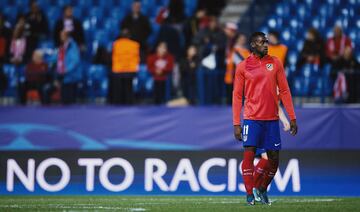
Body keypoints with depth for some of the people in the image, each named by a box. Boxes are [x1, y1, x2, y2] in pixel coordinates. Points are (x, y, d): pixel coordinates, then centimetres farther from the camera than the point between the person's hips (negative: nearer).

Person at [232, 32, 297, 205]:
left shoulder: (275, 63, 7)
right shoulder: (243, 67, 2)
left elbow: (284, 91, 8)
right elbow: (237, 96, 4)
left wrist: (292, 118, 3)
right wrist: (236, 124, -2)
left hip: (272, 119, 2)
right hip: (252, 119, -2)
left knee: (273, 159, 3)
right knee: (249, 155, -10)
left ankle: (262, 189, 24)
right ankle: (250, 193, -1)